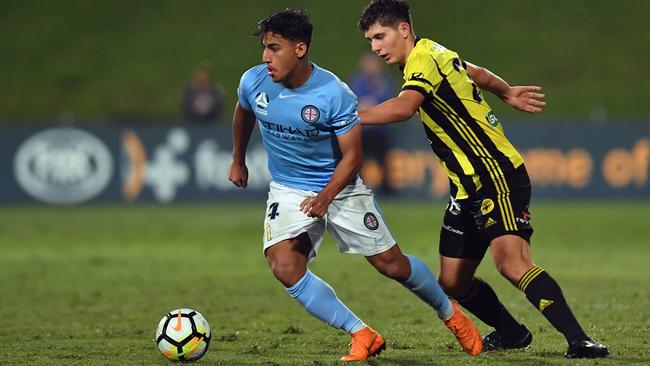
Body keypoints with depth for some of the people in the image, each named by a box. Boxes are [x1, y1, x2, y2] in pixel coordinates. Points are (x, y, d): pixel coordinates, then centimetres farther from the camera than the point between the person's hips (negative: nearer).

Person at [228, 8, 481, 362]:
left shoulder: (334, 94, -25)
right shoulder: (253, 82, -12)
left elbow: (352, 155, -18)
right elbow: (243, 114, 14)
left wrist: (325, 197, -32)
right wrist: (238, 161, 26)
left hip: (340, 186, -3)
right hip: (288, 191, 3)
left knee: (391, 263, 2)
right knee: (284, 266, -22)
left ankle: (449, 312, 32)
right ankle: (362, 335, -13)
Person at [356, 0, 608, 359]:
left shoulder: (423, 59, -14)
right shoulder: (433, 54, 15)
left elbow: (403, 107, -34)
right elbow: (476, 73, 34)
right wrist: (507, 92, 51)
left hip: (497, 175, -10)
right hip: (468, 188, 10)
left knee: (511, 262, -26)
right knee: (452, 283, 9)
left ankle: (579, 340, -30)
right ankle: (511, 333, 29)